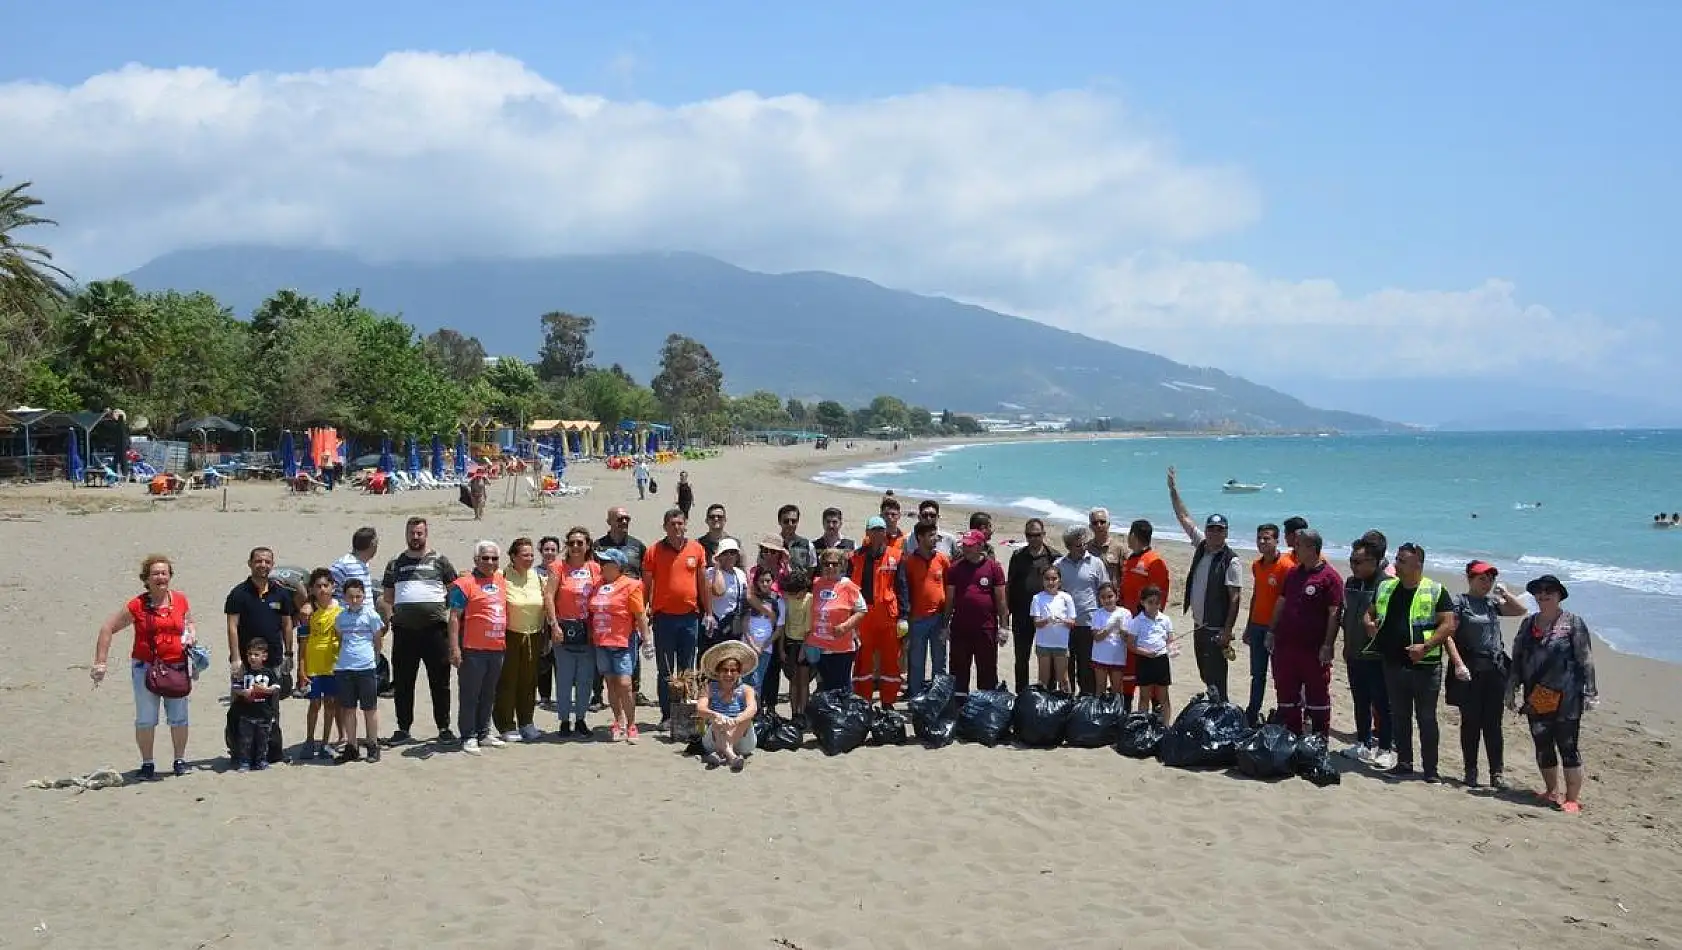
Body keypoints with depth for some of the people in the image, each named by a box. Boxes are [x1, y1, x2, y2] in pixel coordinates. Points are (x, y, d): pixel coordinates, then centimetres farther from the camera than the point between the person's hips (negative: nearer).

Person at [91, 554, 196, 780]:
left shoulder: (181, 600, 5)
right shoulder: (136, 605, -6)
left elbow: (189, 622, 25)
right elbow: (107, 629, -2)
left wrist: (192, 634, 1)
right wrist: (100, 663, -6)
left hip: (177, 667, 2)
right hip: (145, 667, -2)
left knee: (178, 717, 9)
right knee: (145, 719, 3)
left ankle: (180, 760, 24)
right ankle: (147, 763, 15)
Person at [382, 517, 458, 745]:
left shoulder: (439, 561, 8)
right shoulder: (395, 564, 14)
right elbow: (387, 597, 17)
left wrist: (448, 611, -2)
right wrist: (388, 618, 5)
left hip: (435, 628, -2)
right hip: (404, 629, 2)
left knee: (440, 681, 1)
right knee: (402, 682, 6)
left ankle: (444, 727, 9)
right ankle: (403, 728, 14)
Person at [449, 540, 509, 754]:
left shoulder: (501, 582, 14)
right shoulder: (465, 584, -7)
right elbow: (454, 617, -11)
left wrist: (505, 641, 24)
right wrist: (454, 648, -17)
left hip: (497, 649, 7)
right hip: (473, 649, -7)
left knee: (488, 695, 15)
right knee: (470, 695, -1)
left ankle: (484, 733, 25)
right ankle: (468, 737, 6)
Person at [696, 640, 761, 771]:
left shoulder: (746, 690, -1)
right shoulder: (710, 689, 2)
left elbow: (752, 709, -23)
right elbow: (700, 708, -17)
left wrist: (734, 722, -45)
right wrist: (715, 716, -42)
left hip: (742, 741, 0)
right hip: (713, 742, 0)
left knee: (746, 718, -28)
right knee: (718, 722, -29)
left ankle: (720, 754, -43)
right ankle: (731, 755, -54)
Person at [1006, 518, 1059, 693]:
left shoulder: (1053, 557, 1)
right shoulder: (1018, 556, 8)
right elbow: (1009, 585, 10)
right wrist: (1007, 610, 3)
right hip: (1022, 615, 2)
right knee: (1021, 659, 8)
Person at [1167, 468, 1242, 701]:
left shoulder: (1230, 561, -12)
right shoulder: (1201, 546, 8)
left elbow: (1235, 598, -14)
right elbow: (1184, 518, 16)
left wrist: (1227, 631, -19)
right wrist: (1173, 490, 15)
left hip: (1216, 630, -7)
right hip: (1199, 626, 7)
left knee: (1216, 679, -8)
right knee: (1205, 676, 12)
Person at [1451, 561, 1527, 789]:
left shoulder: (1494, 602, 13)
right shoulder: (1460, 602, -3)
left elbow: (1521, 610, 19)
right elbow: (1449, 635, -8)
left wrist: (1504, 593, 5)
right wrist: (1459, 664, -17)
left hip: (1495, 668, 4)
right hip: (1470, 670, -4)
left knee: (1493, 723, 5)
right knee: (1470, 722, 3)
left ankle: (1498, 772, 7)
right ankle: (1471, 771, 12)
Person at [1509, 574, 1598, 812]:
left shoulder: (1573, 622, -3)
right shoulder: (1528, 624, 13)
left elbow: (1585, 661, -4)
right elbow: (1517, 659, 17)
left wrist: (1589, 693, -8)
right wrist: (1512, 689, 14)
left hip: (1566, 699, -5)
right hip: (1535, 699, 5)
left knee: (1567, 746, -4)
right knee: (1542, 746, 9)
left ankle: (1573, 798, 2)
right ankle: (1552, 791, 25)